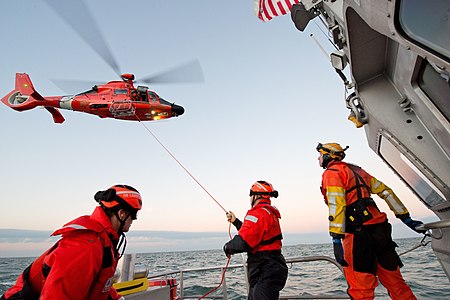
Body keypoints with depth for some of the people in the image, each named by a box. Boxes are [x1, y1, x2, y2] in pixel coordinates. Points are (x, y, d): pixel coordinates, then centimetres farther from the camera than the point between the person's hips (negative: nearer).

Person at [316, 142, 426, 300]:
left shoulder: (332, 172, -5)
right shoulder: (357, 170, 21)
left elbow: (336, 206, -18)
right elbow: (385, 191, 19)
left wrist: (336, 240, -21)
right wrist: (407, 218, 22)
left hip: (359, 233, -9)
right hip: (381, 229, 9)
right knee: (395, 282, 18)